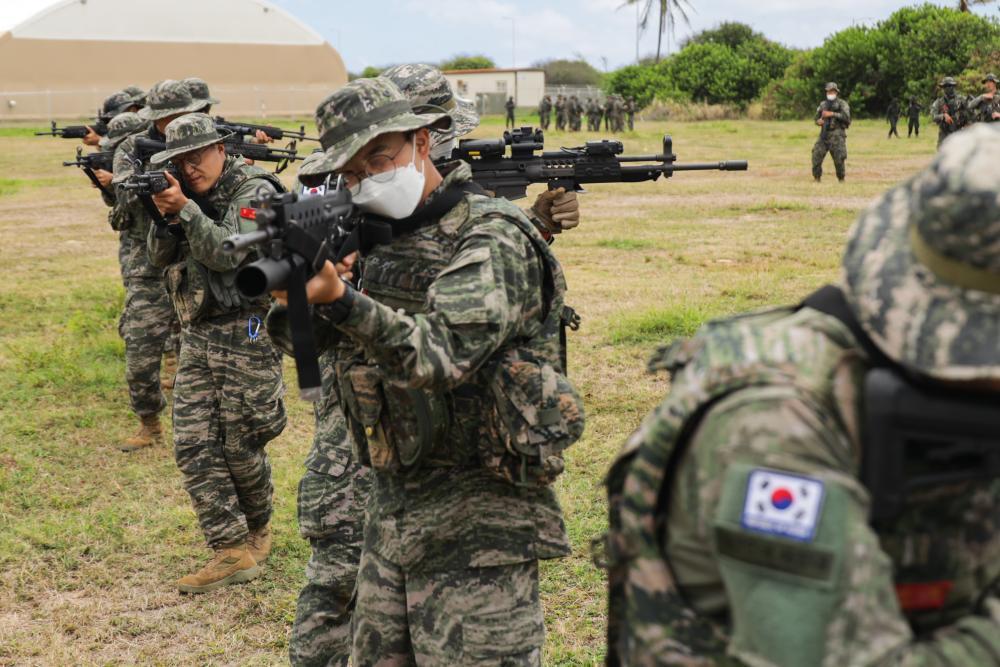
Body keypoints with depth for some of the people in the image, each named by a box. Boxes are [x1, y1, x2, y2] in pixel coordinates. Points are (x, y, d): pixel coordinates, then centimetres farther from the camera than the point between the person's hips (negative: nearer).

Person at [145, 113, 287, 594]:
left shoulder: (255, 191, -9)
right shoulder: (190, 194, 12)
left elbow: (227, 254, -20)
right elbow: (160, 259, 8)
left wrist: (183, 209, -25)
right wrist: (163, 215, -9)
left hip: (246, 334, -7)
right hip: (197, 336, 7)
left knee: (241, 447, 3)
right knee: (193, 447, -1)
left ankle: (258, 528, 29)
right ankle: (232, 553, 3)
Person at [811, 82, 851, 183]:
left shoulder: (842, 104, 0)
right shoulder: (823, 105, 15)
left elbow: (846, 117, -15)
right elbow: (817, 118, 22)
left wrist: (832, 114, -19)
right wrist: (819, 121, -2)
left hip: (837, 134, -5)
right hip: (824, 133, 5)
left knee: (839, 159, -8)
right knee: (816, 155, -4)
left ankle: (841, 179, 6)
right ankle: (817, 178, 7)